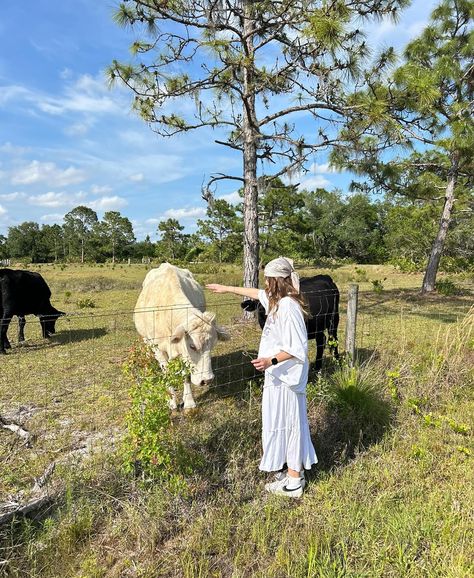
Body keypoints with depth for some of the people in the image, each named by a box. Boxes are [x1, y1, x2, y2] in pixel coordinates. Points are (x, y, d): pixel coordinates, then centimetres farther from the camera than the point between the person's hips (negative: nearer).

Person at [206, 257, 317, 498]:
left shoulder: (288, 307, -24)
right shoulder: (278, 300, 5)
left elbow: (297, 349, -24)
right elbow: (256, 293, 23)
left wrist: (271, 361, -33)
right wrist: (226, 288, 31)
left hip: (284, 377, -9)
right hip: (280, 375, 9)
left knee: (285, 422, 2)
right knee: (289, 422, 18)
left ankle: (293, 483, 17)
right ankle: (296, 470, 34)